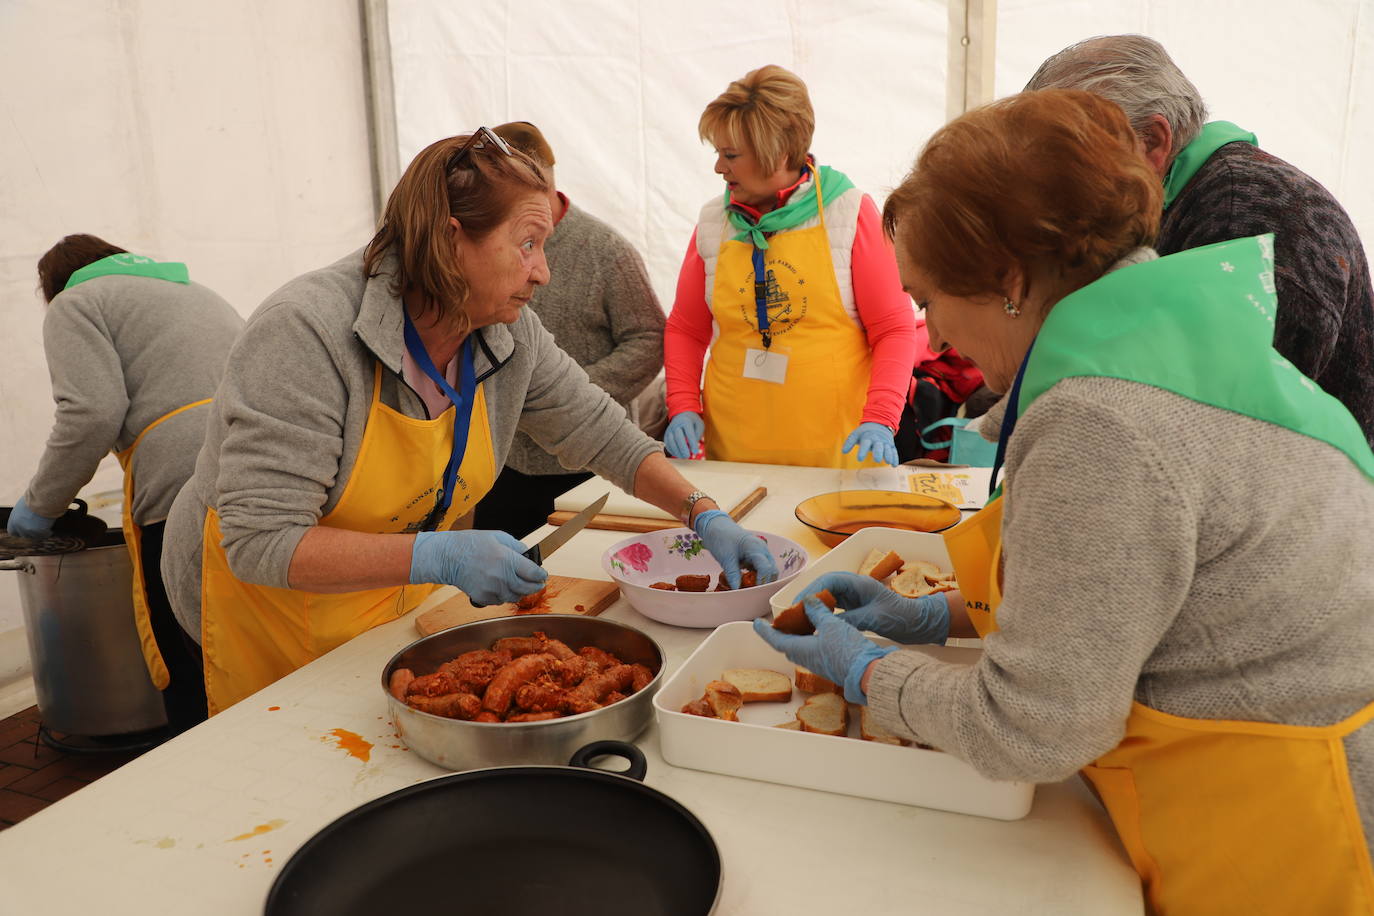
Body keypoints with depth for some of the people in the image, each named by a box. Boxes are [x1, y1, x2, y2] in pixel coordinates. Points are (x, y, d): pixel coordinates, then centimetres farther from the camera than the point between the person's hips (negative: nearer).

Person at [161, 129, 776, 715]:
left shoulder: (510, 334, -10)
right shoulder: (306, 333, -29)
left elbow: (599, 433, 3)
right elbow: (259, 541, -31)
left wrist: (704, 515, -8)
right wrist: (434, 556, -40)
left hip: (399, 607, 5)